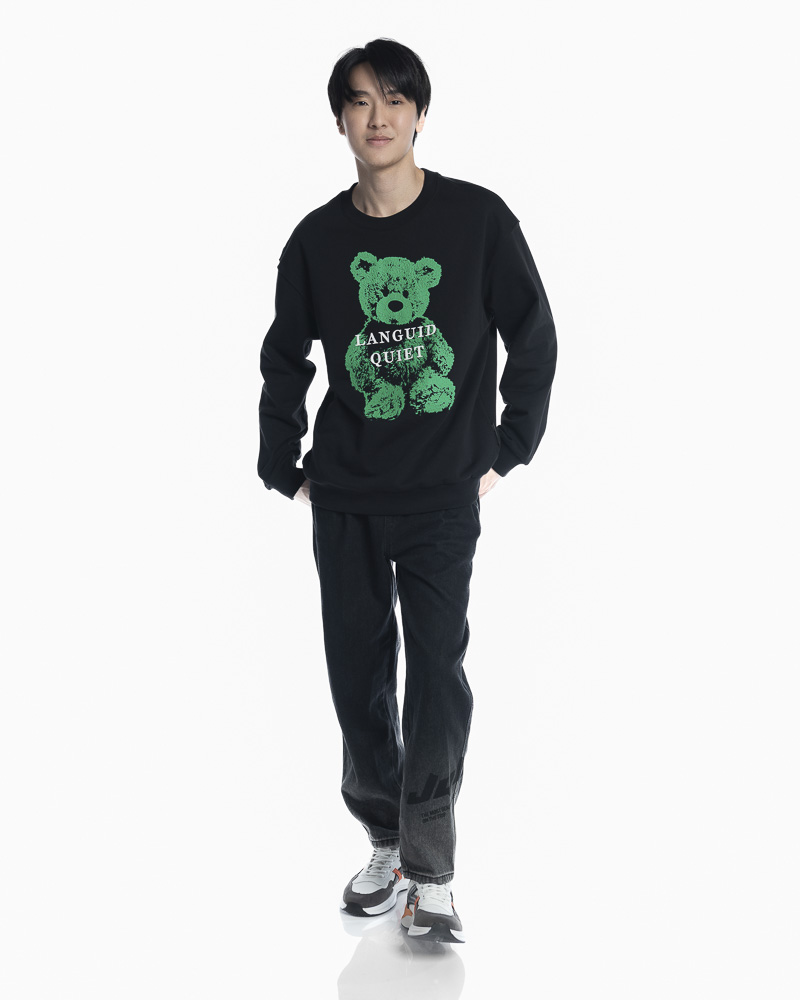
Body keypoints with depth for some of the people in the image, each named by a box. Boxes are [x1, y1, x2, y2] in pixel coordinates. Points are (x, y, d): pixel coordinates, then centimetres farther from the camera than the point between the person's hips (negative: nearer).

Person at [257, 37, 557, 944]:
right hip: (345, 496, 3)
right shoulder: (317, 239, 3)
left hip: (443, 493, -3)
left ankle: (431, 873, -3)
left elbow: (531, 337, 4)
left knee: (437, 671, -10)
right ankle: (386, 843, 22)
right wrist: (283, 468, 9)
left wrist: (507, 451, 1)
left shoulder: (478, 218, -4)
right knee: (357, 673, 7)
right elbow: (285, 360, 14)